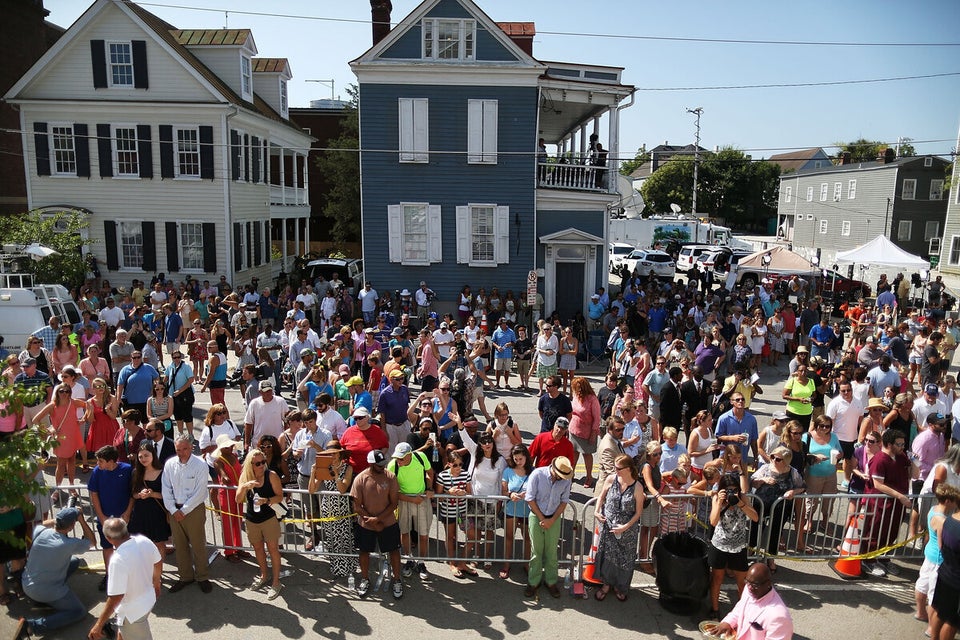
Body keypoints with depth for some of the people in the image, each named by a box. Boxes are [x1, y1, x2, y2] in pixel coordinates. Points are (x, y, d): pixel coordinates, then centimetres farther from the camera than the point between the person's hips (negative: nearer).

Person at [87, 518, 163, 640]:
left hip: (132, 611, -7)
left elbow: (116, 597, -30)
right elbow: (158, 563, 5)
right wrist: (156, 584, 24)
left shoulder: (118, 560, -34)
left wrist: (99, 624, -18)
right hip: (149, 599, 7)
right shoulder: (144, 541, -13)